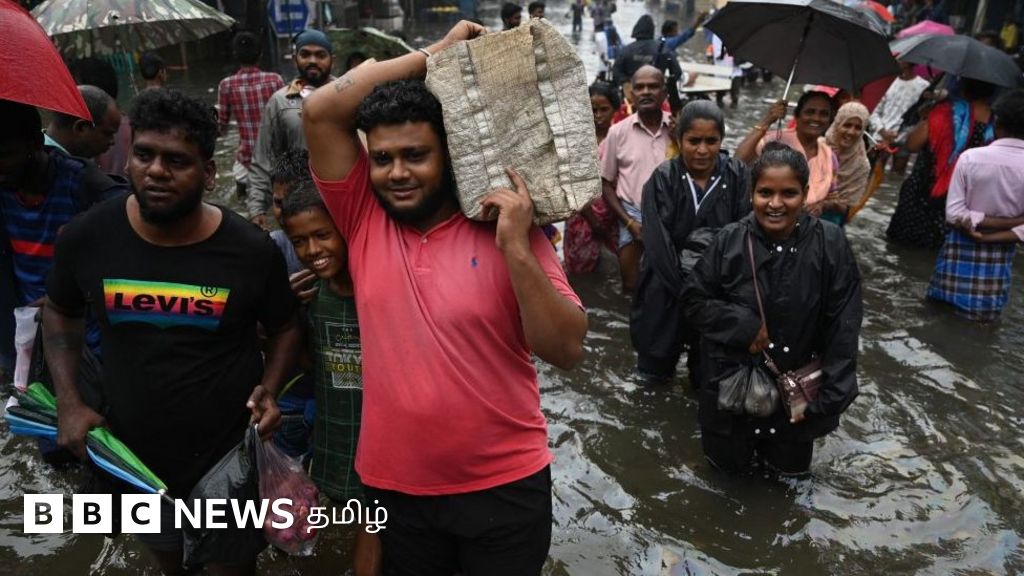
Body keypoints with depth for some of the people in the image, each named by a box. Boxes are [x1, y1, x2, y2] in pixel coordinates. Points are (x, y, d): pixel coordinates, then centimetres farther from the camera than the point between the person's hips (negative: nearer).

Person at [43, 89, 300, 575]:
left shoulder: (251, 249, -17)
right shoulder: (87, 237, -12)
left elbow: (284, 328, 0)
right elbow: (59, 313, 7)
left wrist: (269, 389, -16)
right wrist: (69, 402, -4)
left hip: (229, 455, -2)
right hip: (132, 455, 2)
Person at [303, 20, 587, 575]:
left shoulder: (505, 229, -9)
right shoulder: (363, 219, -4)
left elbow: (567, 351, -13)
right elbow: (320, 112, -12)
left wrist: (514, 248, -26)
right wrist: (434, 53, -11)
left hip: (505, 484, -2)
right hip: (396, 483, 2)